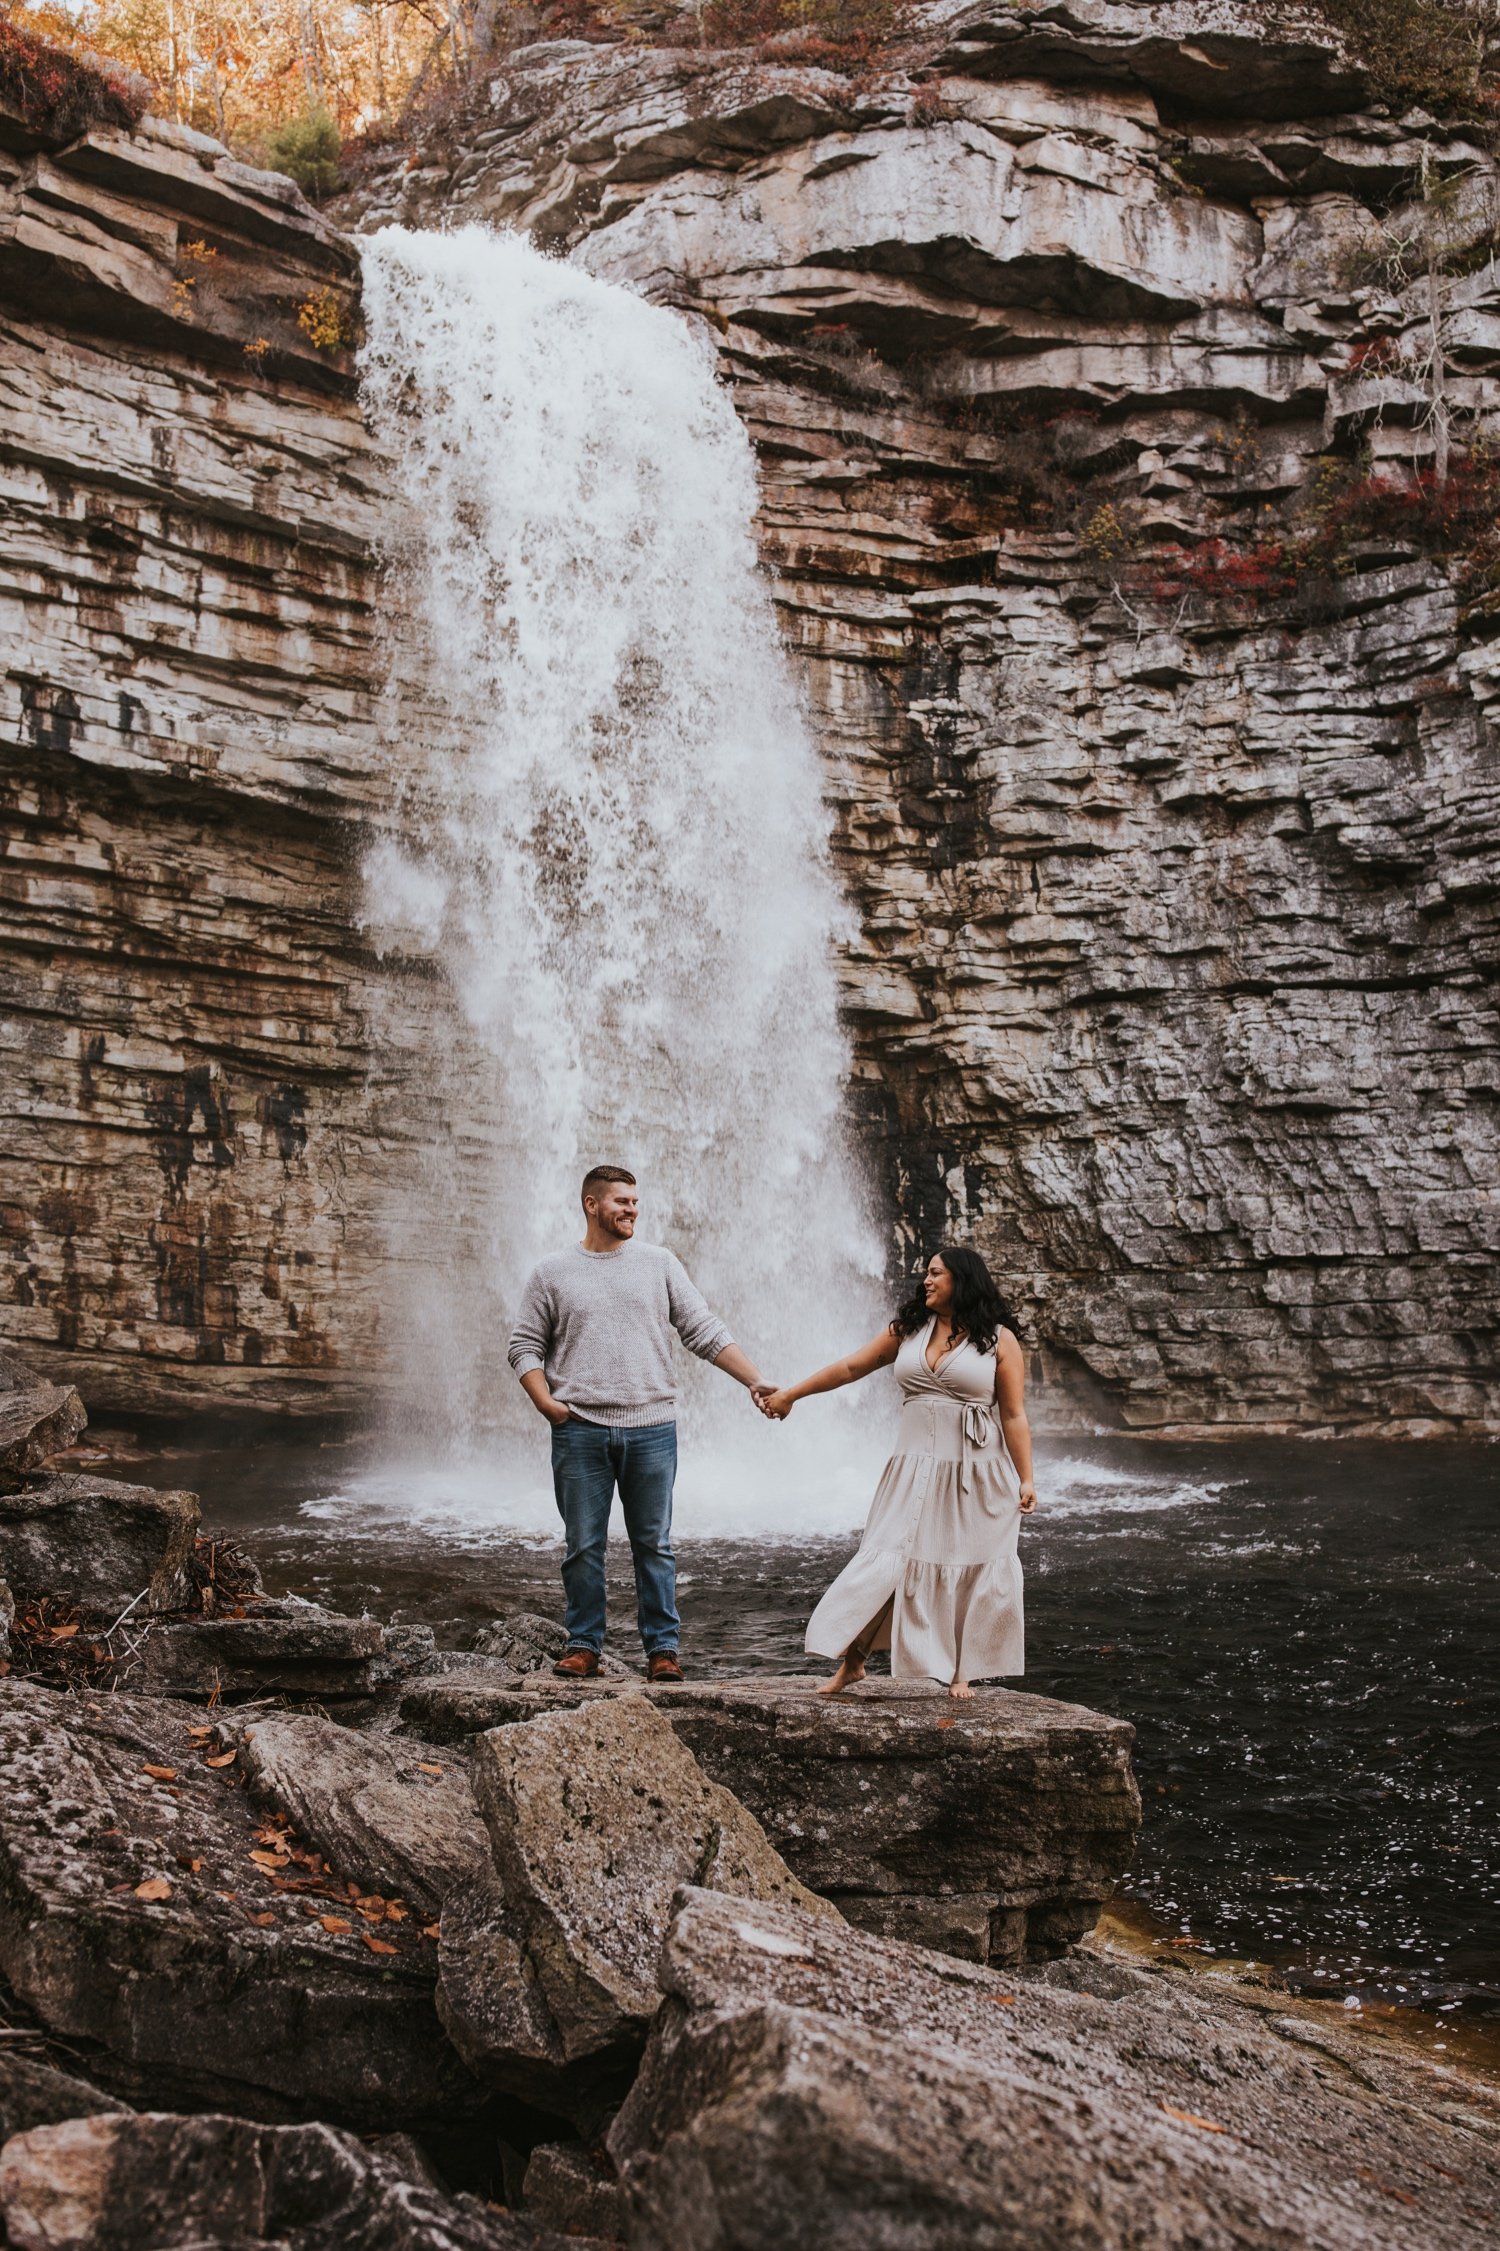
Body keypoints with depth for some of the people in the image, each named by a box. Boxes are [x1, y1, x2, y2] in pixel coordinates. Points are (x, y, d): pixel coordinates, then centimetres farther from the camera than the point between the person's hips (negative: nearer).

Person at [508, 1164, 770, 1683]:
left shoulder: (659, 1264, 8)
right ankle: (583, 1645, 14)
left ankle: (662, 1646, 11)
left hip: (651, 1429, 1)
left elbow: (705, 1332, 6)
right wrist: (544, 1401, -7)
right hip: (579, 1431, 0)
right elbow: (525, 1346, 8)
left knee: (654, 1544, 4)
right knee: (583, 1545, 4)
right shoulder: (551, 1273, 6)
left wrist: (755, 1380, -2)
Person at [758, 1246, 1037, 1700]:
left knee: (970, 1573, 2)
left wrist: (1026, 1479, -10)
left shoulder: (998, 1340, -2)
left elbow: (1014, 1416, -5)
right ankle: (852, 1662, 6)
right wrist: (790, 1393, 14)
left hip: (976, 1474, -3)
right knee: (885, 1561, -1)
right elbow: (851, 1367, 13)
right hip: (916, 1470, 3)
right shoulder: (907, 1330, 9)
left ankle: (960, 1673, 14)